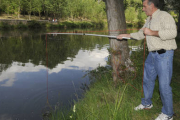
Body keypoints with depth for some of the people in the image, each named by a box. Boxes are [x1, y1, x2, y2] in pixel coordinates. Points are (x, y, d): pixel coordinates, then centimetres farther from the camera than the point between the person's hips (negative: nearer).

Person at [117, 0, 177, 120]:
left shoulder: (164, 16, -13)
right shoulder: (149, 19, 16)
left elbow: (172, 32, -28)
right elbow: (141, 34, 27)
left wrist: (152, 32, -24)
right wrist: (126, 35, 25)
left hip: (164, 54, -9)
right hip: (152, 54, 9)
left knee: (164, 84, -5)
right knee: (147, 79, 18)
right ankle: (146, 103, 37)